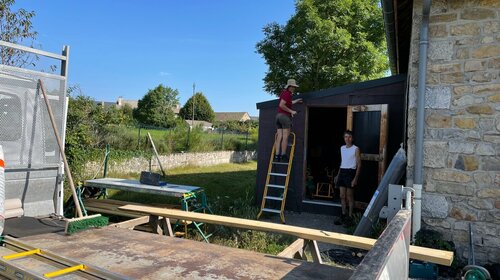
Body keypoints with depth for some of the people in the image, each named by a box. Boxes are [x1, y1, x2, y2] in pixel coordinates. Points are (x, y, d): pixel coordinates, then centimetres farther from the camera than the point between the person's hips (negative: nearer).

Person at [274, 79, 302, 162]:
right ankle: (283, 155, -3)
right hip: (285, 116, -9)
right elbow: (281, 105, -21)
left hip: (278, 115, 9)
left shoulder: (283, 92, 19)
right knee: (285, 137, -4)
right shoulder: (287, 93, -10)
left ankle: (277, 156, -1)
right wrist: (291, 111, -15)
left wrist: (295, 101, 39)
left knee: (279, 136, 3)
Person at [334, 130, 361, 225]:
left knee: (349, 196, 0)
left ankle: (350, 217, 9)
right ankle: (343, 215, 20)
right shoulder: (342, 148, 13)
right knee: (342, 196, 9)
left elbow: (359, 164, -9)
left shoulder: (356, 149, -7)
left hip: (350, 172, -6)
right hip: (342, 172, 6)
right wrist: (338, 175, 19)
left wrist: (355, 178, -16)